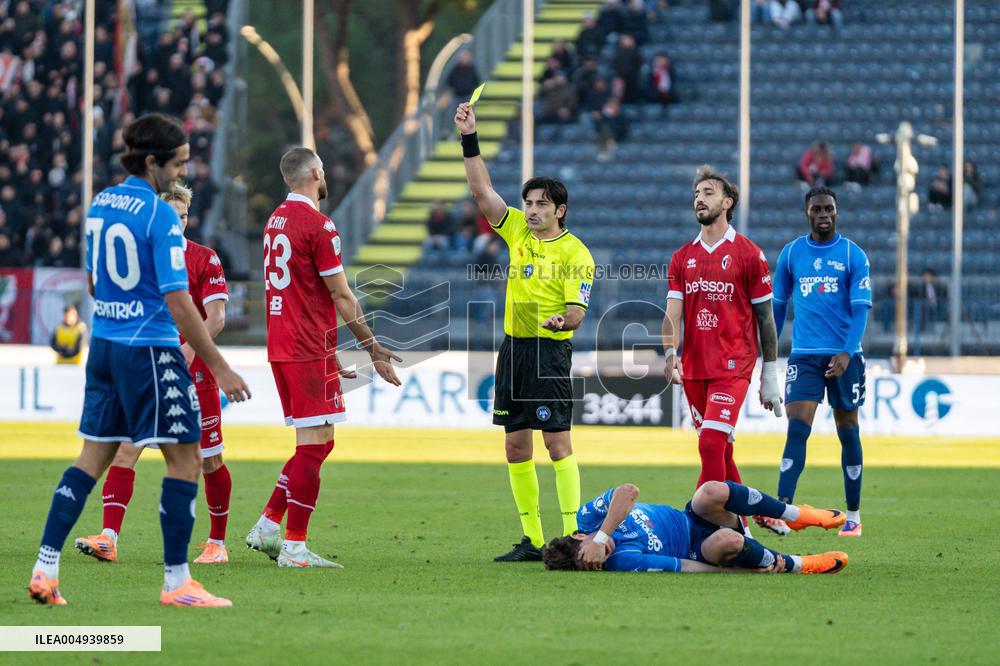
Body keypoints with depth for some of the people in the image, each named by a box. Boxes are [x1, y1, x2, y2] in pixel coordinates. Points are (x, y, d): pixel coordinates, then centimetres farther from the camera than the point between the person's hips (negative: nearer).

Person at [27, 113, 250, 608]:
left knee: (94, 457, 12)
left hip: (104, 344, 8)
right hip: (150, 351, -8)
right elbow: (178, 303, -18)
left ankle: (45, 569, 8)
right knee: (185, 459, 0)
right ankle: (176, 582, 0)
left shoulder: (100, 205, 8)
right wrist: (219, 368, -15)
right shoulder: (161, 217, -16)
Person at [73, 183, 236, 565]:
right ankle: (109, 538, -15)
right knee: (124, 449, -10)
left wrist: (187, 351, -25)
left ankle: (217, 543, 18)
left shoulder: (204, 259, -3)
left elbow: (216, 318, -10)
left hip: (193, 374, -3)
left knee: (209, 461, 3)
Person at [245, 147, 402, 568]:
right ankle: (294, 546, -7)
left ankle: (267, 526, 11)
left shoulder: (276, 221, 16)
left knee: (318, 443, 15)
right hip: (309, 353, -9)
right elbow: (342, 297, -11)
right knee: (314, 445, -6)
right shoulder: (318, 225, -12)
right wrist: (373, 348, -3)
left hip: (282, 348, 9)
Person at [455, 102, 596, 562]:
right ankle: (532, 539, 10)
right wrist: (470, 139, 0)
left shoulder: (575, 253, -7)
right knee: (516, 446, 5)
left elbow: (577, 311, -12)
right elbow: (482, 190, 8)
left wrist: (562, 320, -34)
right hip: (513, 347, 7)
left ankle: (572, 535, -10)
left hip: (550, 350, -6)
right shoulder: (517, 231, 9)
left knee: (557, 441, -10)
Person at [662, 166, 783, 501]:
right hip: (694, 369, 5)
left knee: (712, 445, -17)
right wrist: (670, 353, -17)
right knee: (720, 451, 10)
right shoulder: (683, 257, 12)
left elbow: (765, 318, 1)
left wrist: (769, 376, 0)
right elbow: (673, 311, 3)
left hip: (733, 368, -5)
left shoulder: (748, 254, -1)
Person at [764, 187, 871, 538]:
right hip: (804, 356, 1)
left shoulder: (853, 255, -1)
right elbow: (778, 305, 14)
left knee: (847, 430, 7)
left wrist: (846, 353, -20)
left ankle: (853, 517, 17)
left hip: (844, 356, -1)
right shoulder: (791, 253, 6)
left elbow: (861, 308, -7)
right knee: (797, 429, -13)